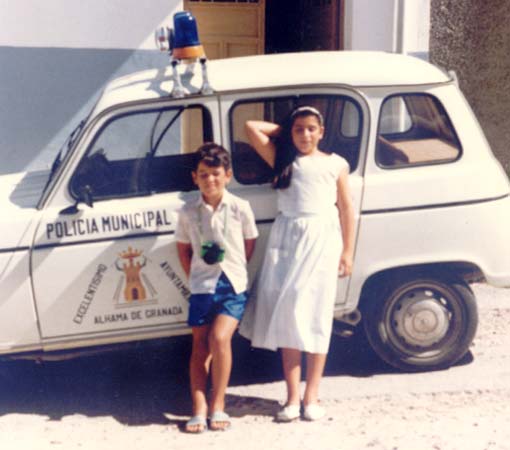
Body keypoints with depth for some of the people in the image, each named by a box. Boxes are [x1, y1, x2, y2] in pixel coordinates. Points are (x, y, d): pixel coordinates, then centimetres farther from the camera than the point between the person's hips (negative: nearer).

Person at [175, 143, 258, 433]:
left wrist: (233, 269, 8)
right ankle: (200, 410, 9)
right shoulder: (189, 212, 0)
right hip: (202, 287, 2)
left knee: (220, 338, -18)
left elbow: (250, 243, 7)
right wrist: (195, 276, 5)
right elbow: (184, 248, 11)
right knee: (201, 346, 3)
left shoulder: (240, 208, -5)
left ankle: (218, 406, -3)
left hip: (233, 285, -2)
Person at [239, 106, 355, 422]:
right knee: (287, 314, -2)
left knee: (316, 315, -2)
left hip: (322, 240, -1)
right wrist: (285, 131, 15)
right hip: (287, 239, 2)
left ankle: (311, 396, 4)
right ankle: (293, 397, 2)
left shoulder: (335, 164, 10)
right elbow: (251, 127, 10)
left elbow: (347, 210, 7)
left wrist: (348, 253, 0)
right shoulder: (283, 160, 13)